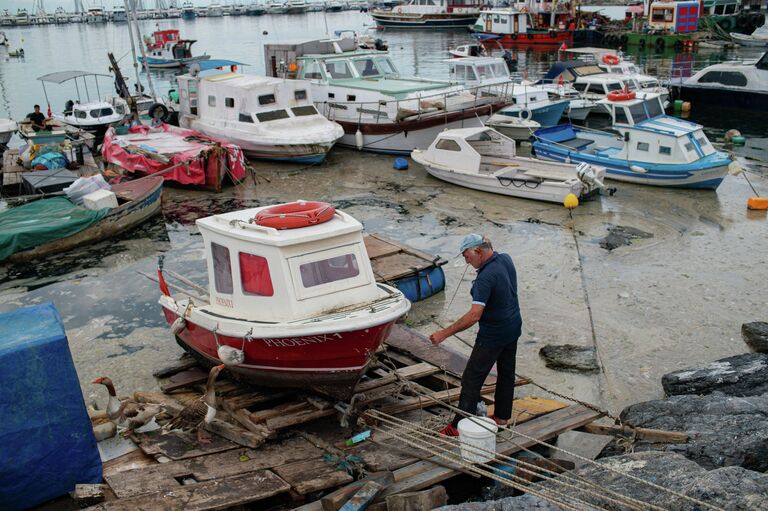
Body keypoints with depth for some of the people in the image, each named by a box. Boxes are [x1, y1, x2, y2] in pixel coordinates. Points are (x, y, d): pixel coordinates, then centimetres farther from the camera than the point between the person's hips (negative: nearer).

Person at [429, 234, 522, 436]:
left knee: (471, 379, 0)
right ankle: (502, 416, 35)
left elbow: (474, 315, -35)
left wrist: (444, 333, -33)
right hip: (513, 328, 10)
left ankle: (460, 425, 6)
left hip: (493, 335, -9)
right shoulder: (506, 259, -3)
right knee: (507, 372, 21)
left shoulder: (486, 277, -29)